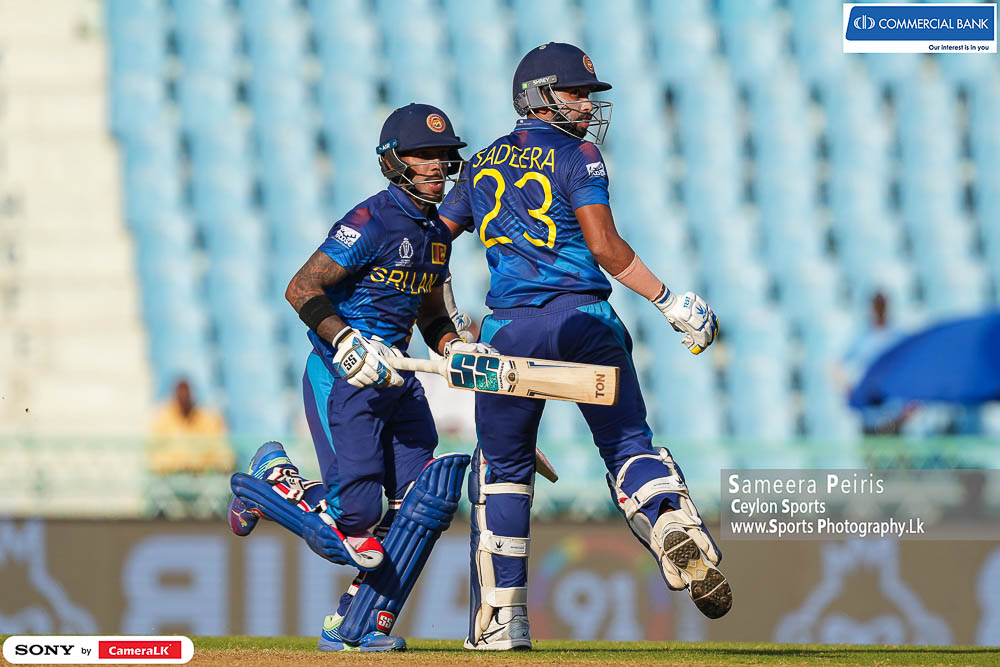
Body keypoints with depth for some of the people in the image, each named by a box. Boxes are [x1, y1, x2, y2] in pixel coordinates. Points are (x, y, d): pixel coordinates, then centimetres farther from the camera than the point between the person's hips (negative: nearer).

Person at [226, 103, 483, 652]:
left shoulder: (436, 232, 15)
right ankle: (269, 482, 17)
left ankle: (361, 627, 4)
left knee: (428, 497, -4)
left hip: (397, 379, 8)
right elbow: (302, 289, -17)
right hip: (341, 379, -8)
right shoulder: (372, 221, -13)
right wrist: (347, 341, -28)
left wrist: (457, 349, 7)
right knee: (354, 521, -13)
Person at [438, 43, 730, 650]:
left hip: (510, 327, 3)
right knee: (630, 444, 6)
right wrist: (669, 301, -7)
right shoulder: (577, 155, 0)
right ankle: (676, 526, -24)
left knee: (504, 468, 12)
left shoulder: (483, 164, 17)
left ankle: (500, 618, 8)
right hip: (583, 316, -3)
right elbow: (604, 246, -10)